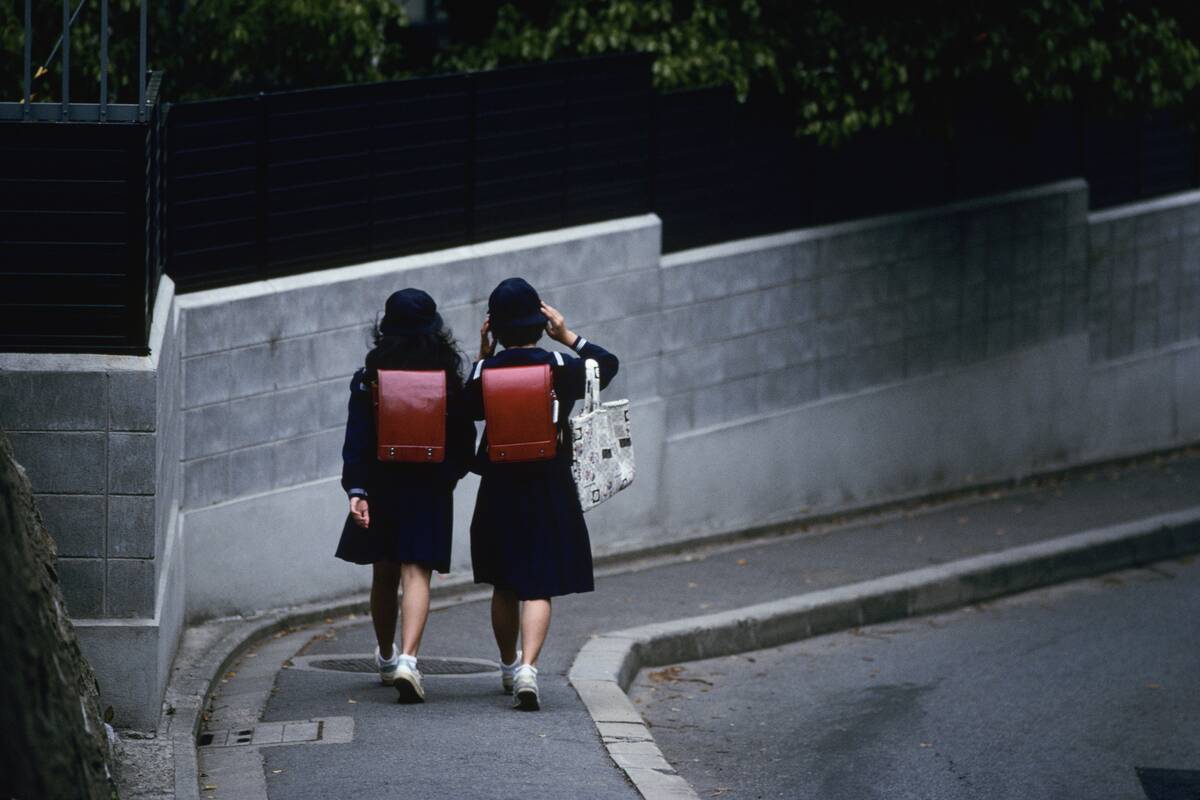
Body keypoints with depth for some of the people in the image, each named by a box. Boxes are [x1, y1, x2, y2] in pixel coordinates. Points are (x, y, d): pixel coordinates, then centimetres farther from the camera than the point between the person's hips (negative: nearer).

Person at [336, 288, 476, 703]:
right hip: (431, 487, -1)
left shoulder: (369, 378, -5)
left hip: (381, 484, 1)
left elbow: (357, 438, -10)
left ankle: (386, 657, 32)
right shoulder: (449, 377, -3)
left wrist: (356, 489, -11)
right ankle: (407, 658, -24)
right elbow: (464, 438, 3)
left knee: (384, 573, 16)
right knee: (416, 573, -6)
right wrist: (450, 474, 19)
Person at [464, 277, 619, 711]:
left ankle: (509, 666, 34)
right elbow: (608, 365, 9)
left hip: (499, 490, 2)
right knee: (539, 586, -2)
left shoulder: (487, 370, -7)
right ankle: (527, 668, -20)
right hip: (550, 490, -2)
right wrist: (568, 336, 12)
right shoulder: (559, 367, -8)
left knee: (504, 585, 18)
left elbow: (469, 406, 14)